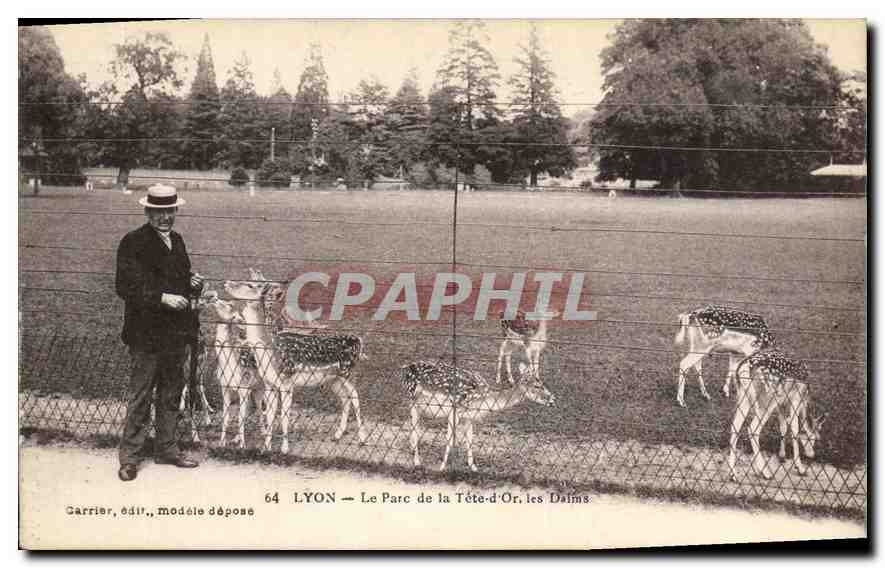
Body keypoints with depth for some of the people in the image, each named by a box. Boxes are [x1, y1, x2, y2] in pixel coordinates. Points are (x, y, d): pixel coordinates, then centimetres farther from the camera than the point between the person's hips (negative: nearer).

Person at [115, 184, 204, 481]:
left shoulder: (176, 240, 12)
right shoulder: (133, 243, -11)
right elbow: (126, 287, -16)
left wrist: (193, 282, 1)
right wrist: (163, 298, -24)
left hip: (175, 333, 7)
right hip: (146, 332, -7)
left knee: (171, 394, 16)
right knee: (139, 397, 1)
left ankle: (167, 448, 29)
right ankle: (130, 457, 11)